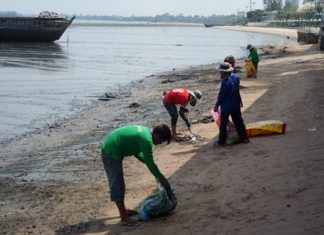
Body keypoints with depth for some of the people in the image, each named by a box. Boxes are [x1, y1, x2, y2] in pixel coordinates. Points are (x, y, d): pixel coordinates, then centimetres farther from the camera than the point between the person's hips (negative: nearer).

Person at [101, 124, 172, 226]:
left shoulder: (145, 131, 9)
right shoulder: (146, 139, -20)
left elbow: (136, 152, 22)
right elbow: (150, 163, -17)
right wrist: (162, 179, -8)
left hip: (109, 150, 10)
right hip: (111, 152, -10)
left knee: (119, 183, 19)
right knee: (117, 185, -6)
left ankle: (123, 210, 31)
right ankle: (124, 217, -2)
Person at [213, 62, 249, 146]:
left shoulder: (225, 81, -24)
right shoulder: (236, 77, -1)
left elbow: (221, 95, -18)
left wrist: (217, 105, -7)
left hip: (226, 106, -7)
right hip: (236, 105, 7)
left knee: (223, 124, 5)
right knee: (238, 122, 17)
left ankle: (221, 141, 11)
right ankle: (244, 138, 22)